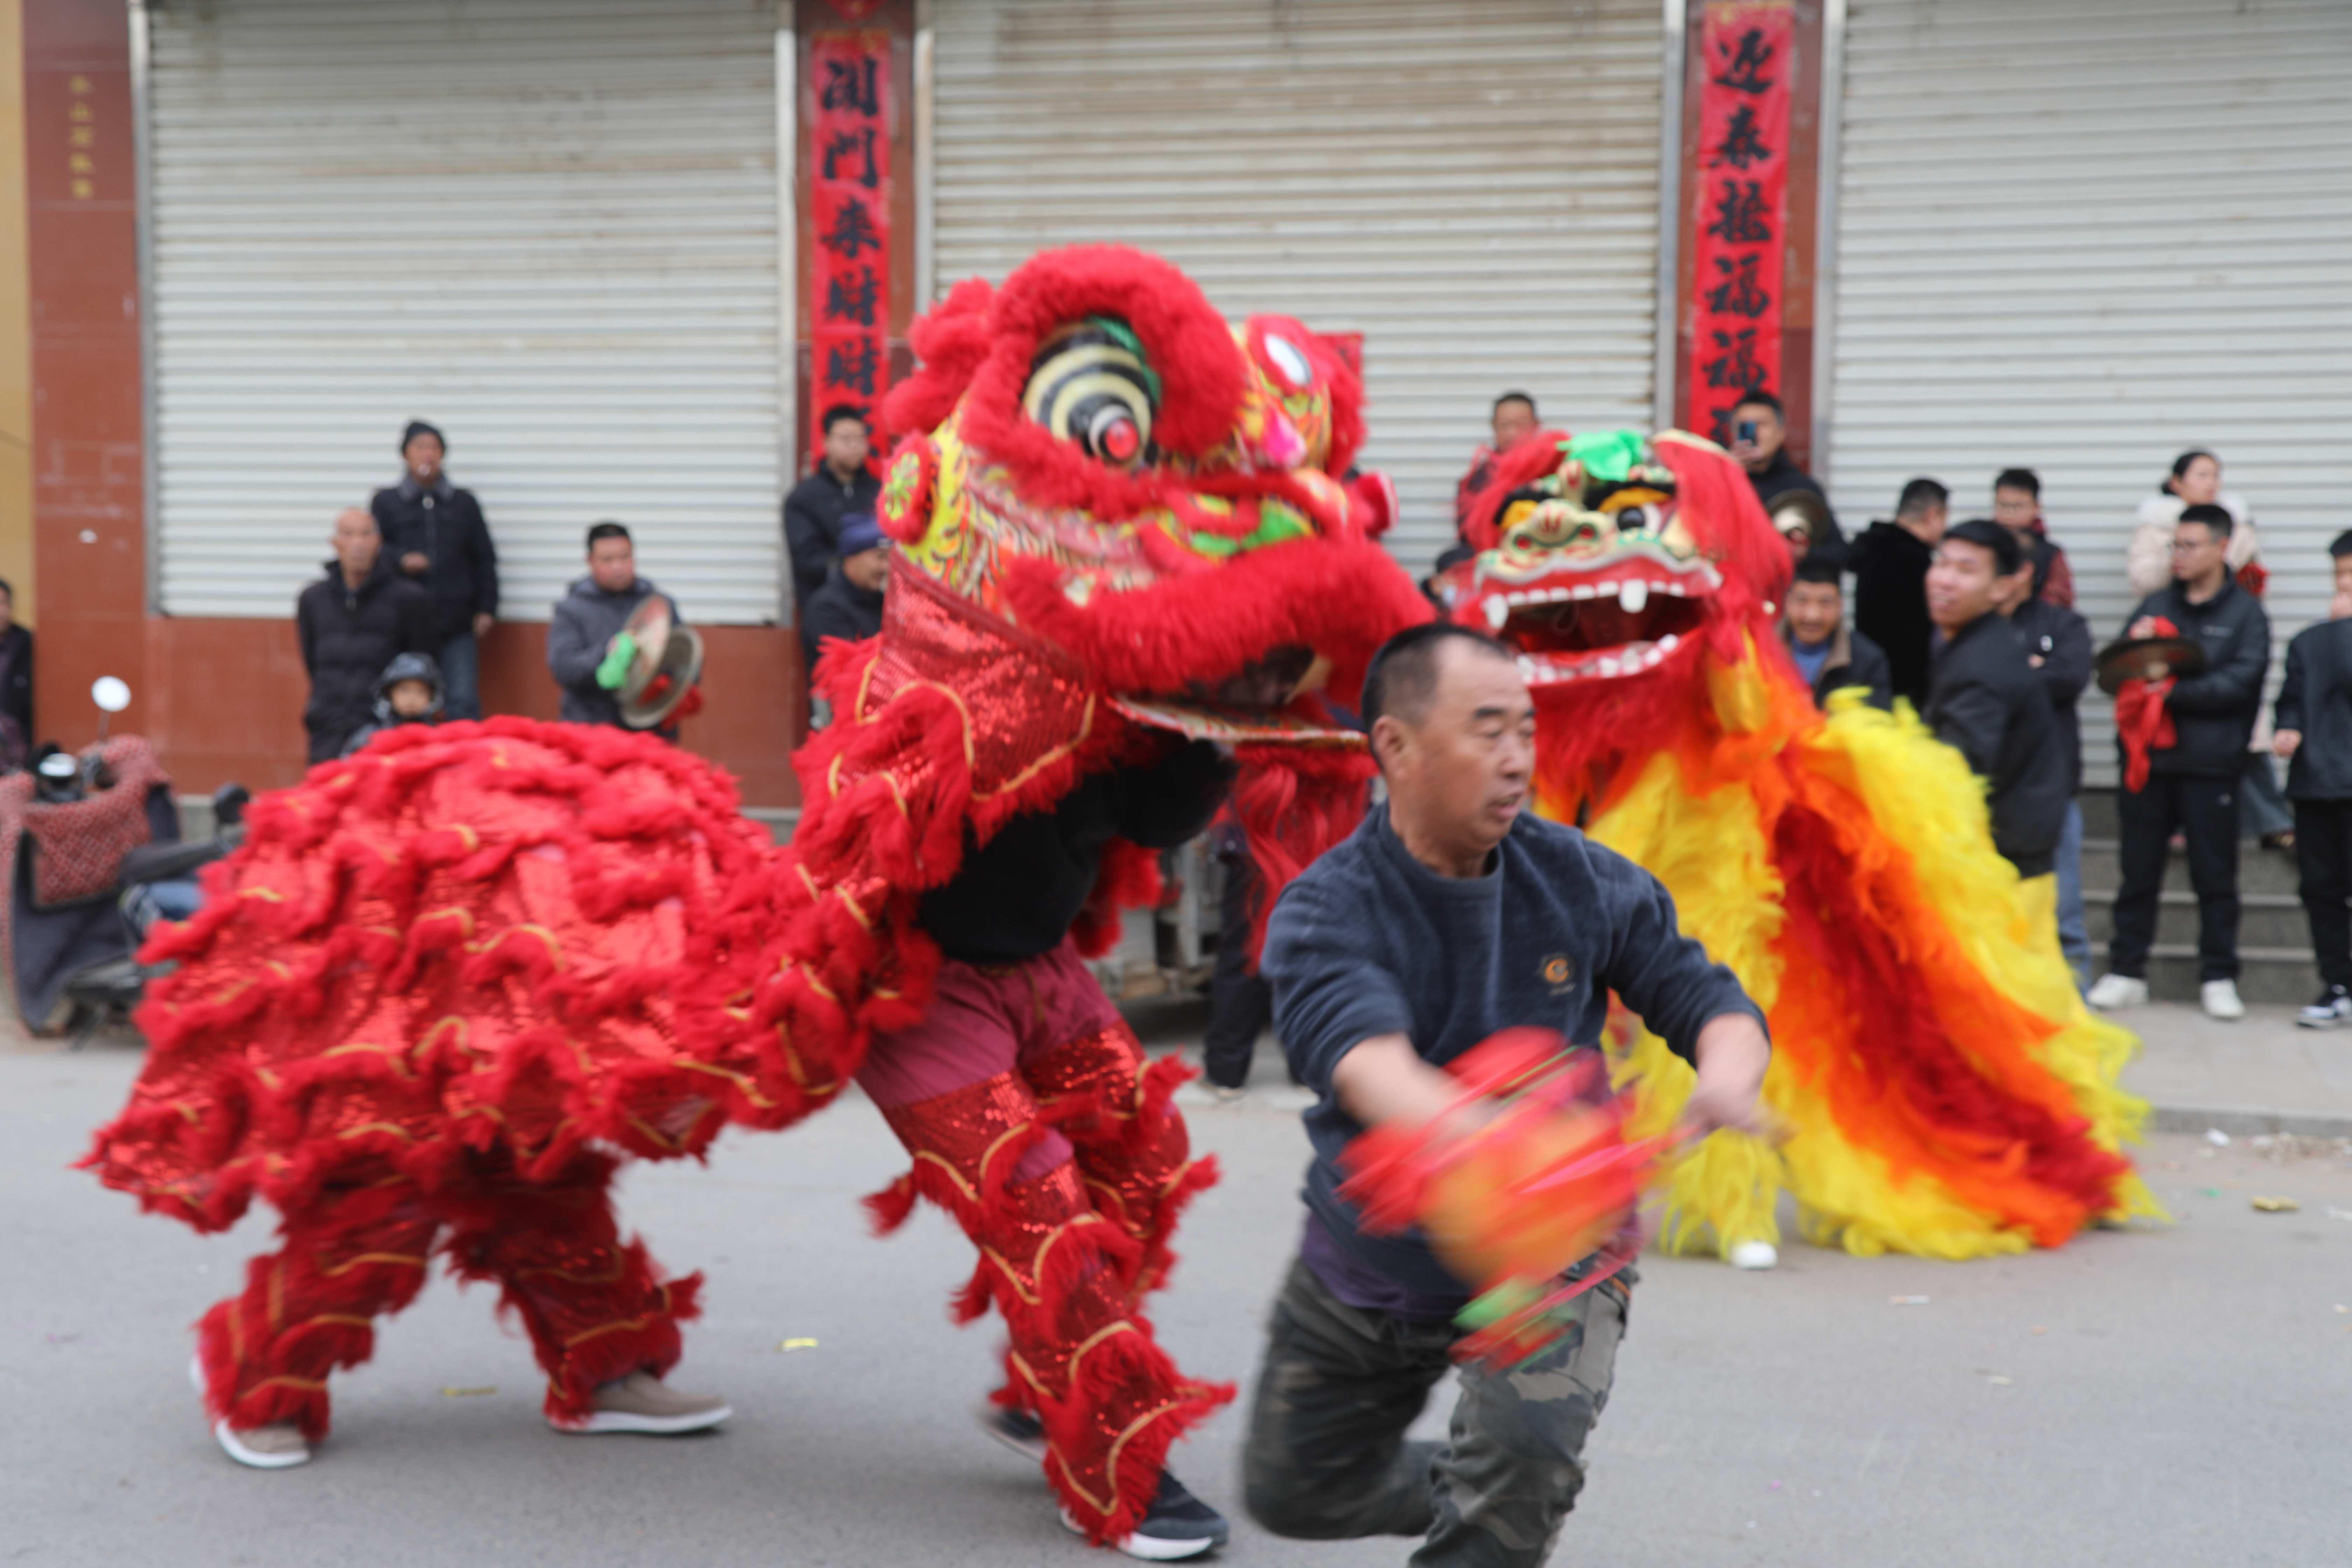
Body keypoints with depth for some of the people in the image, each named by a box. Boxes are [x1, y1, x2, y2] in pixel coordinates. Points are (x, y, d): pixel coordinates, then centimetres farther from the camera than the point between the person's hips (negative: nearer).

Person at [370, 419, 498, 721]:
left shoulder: (464, 503, 15)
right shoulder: (386, 503, 12)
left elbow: (485, 558, 15)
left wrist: (487, 609, 7)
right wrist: (400, 560, -12)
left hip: (457, 627, 0)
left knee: (464, 702, -8)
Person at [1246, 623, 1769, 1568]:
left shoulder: (1580, 879, -12)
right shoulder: (1323, 912, -23)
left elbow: (1707, 999, -8)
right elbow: (1363, 1062, -42)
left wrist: (1727, 1081, -34)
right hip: (1369, 1267, 1)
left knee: (1526, 1451, -29)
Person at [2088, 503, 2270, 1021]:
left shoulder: (2245, 614, 1)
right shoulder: (2156, 606, 11)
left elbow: (2241, 683, -11)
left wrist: (2173, 691, -15)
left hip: (2210, 765, -3)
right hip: (2146, 761, 3)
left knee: (2215, 876, 5)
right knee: (2138, 872, 8)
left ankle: (2218, 977, 15)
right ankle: (2127, 972, 16)